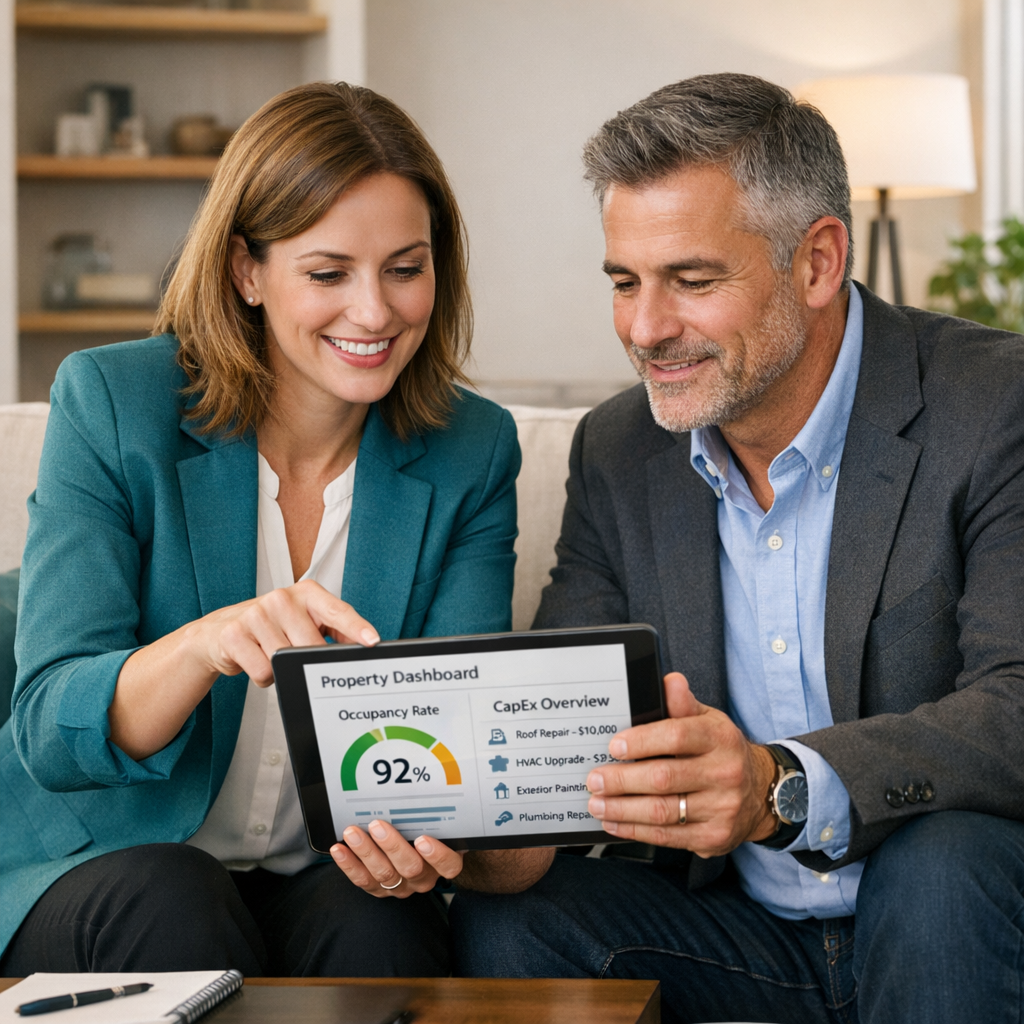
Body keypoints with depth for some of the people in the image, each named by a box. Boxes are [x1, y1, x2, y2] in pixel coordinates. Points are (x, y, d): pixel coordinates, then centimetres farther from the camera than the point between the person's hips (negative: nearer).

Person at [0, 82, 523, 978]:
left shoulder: (473, 452, 0)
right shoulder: (109, 404, -9)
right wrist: (202, 645, -39)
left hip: (332, 879, 1)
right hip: (100, 866, -1)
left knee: (382, 931, -31)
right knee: (171, 904, -33)